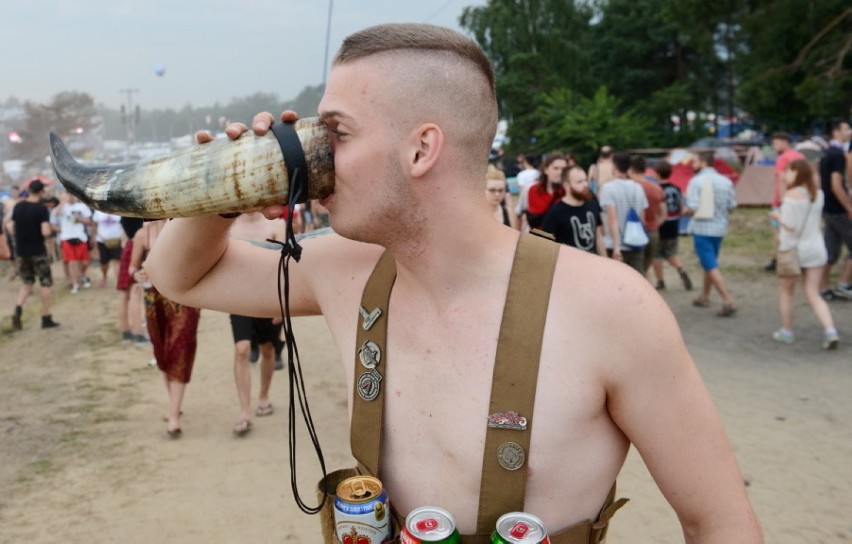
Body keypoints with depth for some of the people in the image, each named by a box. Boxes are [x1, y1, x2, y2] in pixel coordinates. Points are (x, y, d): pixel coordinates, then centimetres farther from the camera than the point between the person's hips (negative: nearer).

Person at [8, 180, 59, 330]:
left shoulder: (17, 207, 4)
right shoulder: (41, 209, -13)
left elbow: (12, 230, 8)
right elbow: (45, 232, -22)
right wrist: (48, 228, -1)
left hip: (21, 252, 5)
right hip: (38, 252, -5)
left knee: (27, 282, 18)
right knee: (46, 283, 6)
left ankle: (17, 310, -4)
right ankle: (46, 318, 7)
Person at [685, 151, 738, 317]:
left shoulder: (696, 181, -13)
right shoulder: (725, 181, 3)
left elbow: (692, 208, -18)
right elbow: (731, 206, 5)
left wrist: (685, 211, 4)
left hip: (701, 228, -6)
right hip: (719, 228, 6)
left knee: (711, 266, -5)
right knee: (709, 263, 21)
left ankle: (728, 301, -13)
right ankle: (704, 297, 33)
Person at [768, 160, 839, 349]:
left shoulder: (792, 195, -16)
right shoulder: (819, 194, 6)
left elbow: (790, 226, -19)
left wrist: (777, 216, -3)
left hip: (793, 248, -5)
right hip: (815, 248, 5)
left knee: (785, 291, 14)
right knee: (813, 295, 9)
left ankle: (786, 332, 22)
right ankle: (830, 330, -9)